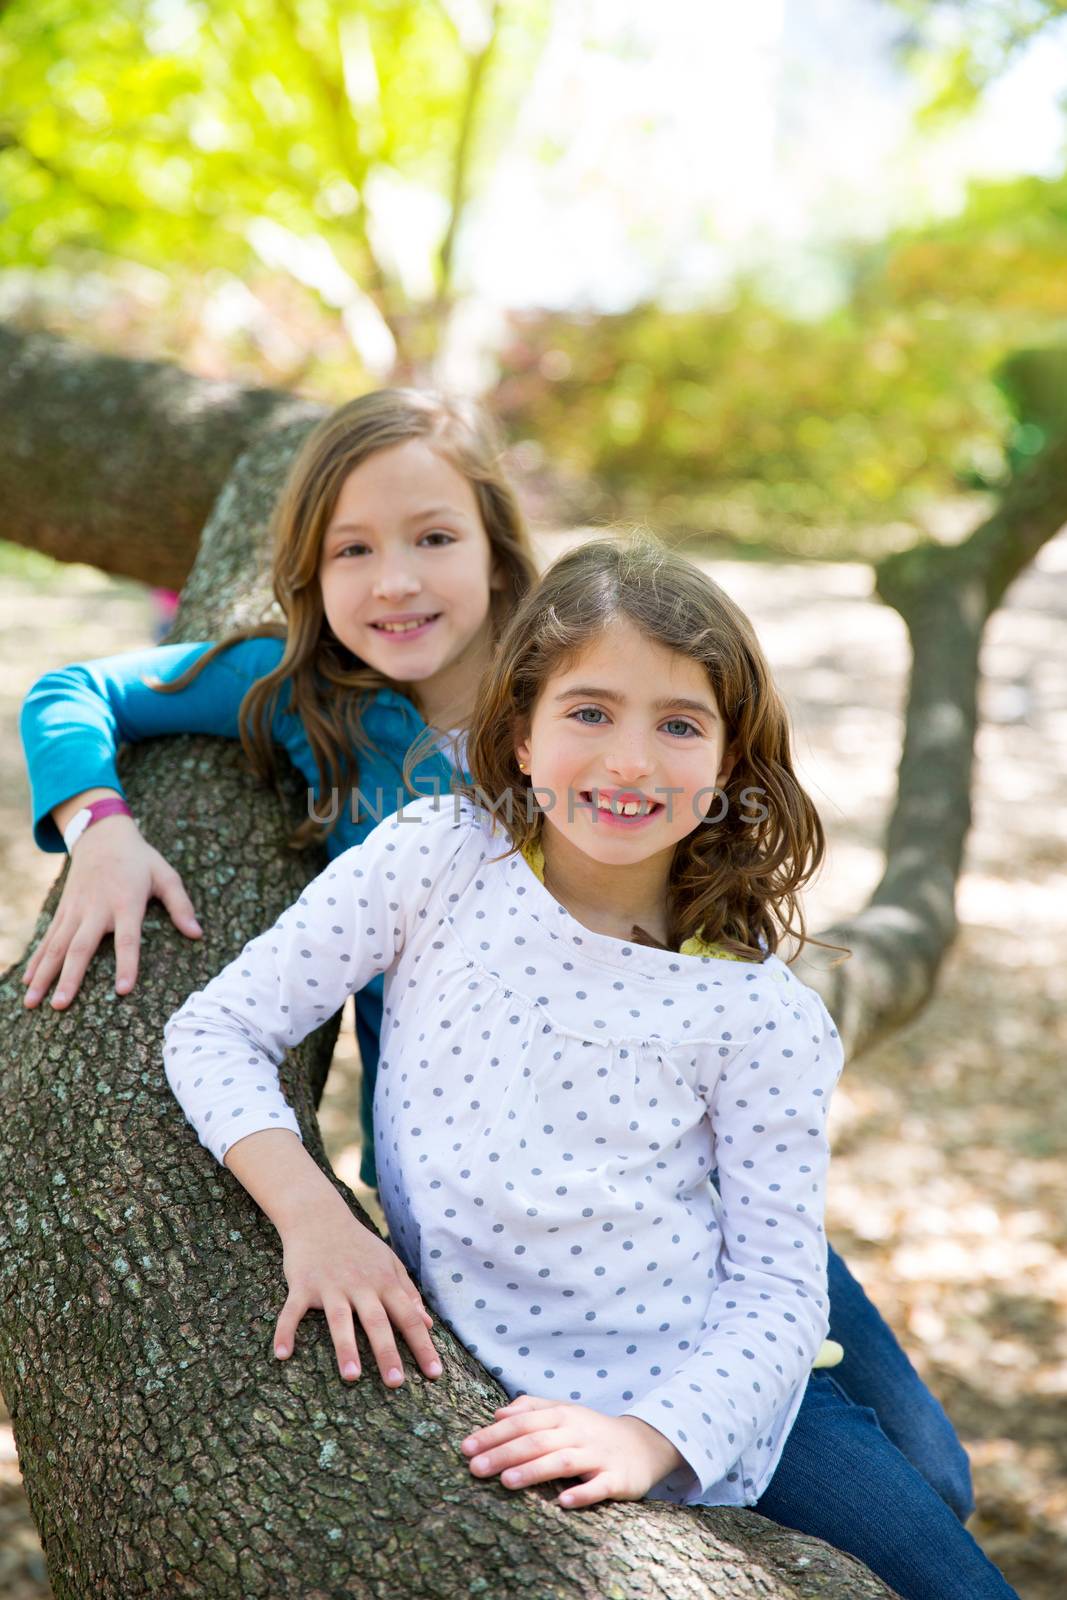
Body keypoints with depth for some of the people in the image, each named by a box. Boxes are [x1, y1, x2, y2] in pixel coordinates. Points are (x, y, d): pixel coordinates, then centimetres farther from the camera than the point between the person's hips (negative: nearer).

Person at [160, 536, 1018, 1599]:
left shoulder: (761, 1013, -6)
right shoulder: (436, 857, -6)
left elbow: (776, 1284, -4)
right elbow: (216, 1032, -3)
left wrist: (655, 1433, -21)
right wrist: (311, 1213, -18)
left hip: (710, 1397, 0)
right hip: (498, 1406, 0)